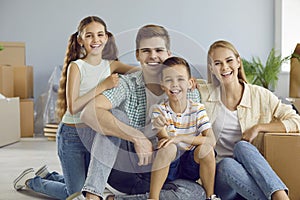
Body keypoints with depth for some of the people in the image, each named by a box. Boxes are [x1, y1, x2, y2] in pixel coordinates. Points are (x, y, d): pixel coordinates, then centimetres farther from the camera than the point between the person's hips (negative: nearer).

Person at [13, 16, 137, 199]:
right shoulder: (76, 66, -13)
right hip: (72, 134, -6)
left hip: (95, 133, 6)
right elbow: (73, 107, -22)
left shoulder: (110, 65, 2)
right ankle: (31, 180, 26)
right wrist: (103, 86, -25)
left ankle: (48, 175, 40)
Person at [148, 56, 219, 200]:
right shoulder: (159, 109, -7)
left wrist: (181, 138, -27)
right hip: (168, 167, -2)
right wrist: (160, 128, -41)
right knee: (168, 148, -31)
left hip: (191, 166, 2)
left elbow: (211, 140, -16)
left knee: (206, 148, -25)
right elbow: (165, 140, -18)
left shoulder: (197, 109, -4)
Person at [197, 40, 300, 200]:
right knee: (227, 164, -35)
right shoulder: (204, 94, 6)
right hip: (219, 173, 0)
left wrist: (258, 128, -10)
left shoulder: (260, 95, 4)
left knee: (242, 146, -33)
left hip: (252, 171, 0)